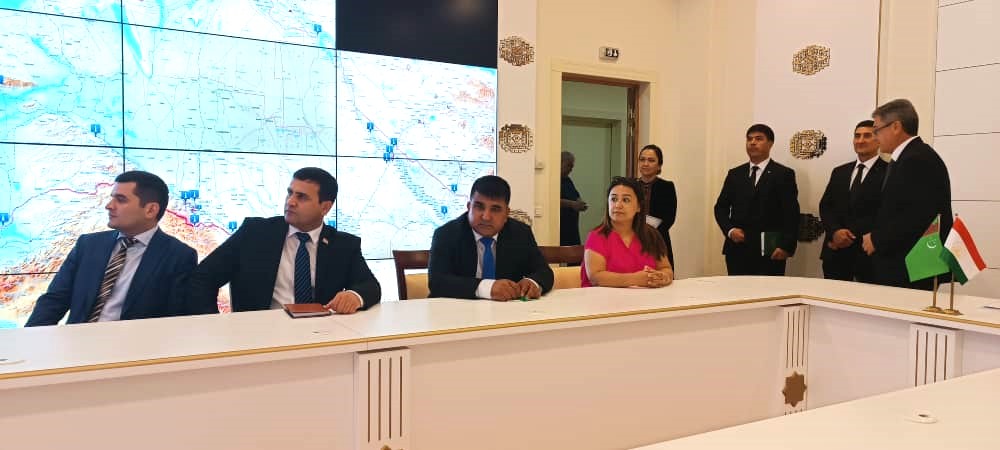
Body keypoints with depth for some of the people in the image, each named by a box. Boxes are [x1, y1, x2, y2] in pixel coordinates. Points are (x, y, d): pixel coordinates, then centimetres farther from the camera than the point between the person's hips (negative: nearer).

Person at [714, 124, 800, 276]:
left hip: (769, 252, -3)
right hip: (737, 249, 3)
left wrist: (786, 246, -12)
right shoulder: (734, 174, 14)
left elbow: (791, 214, -3)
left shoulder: (784, 174, 3)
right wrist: (730, 230, -4)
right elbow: (721, 207, 13)